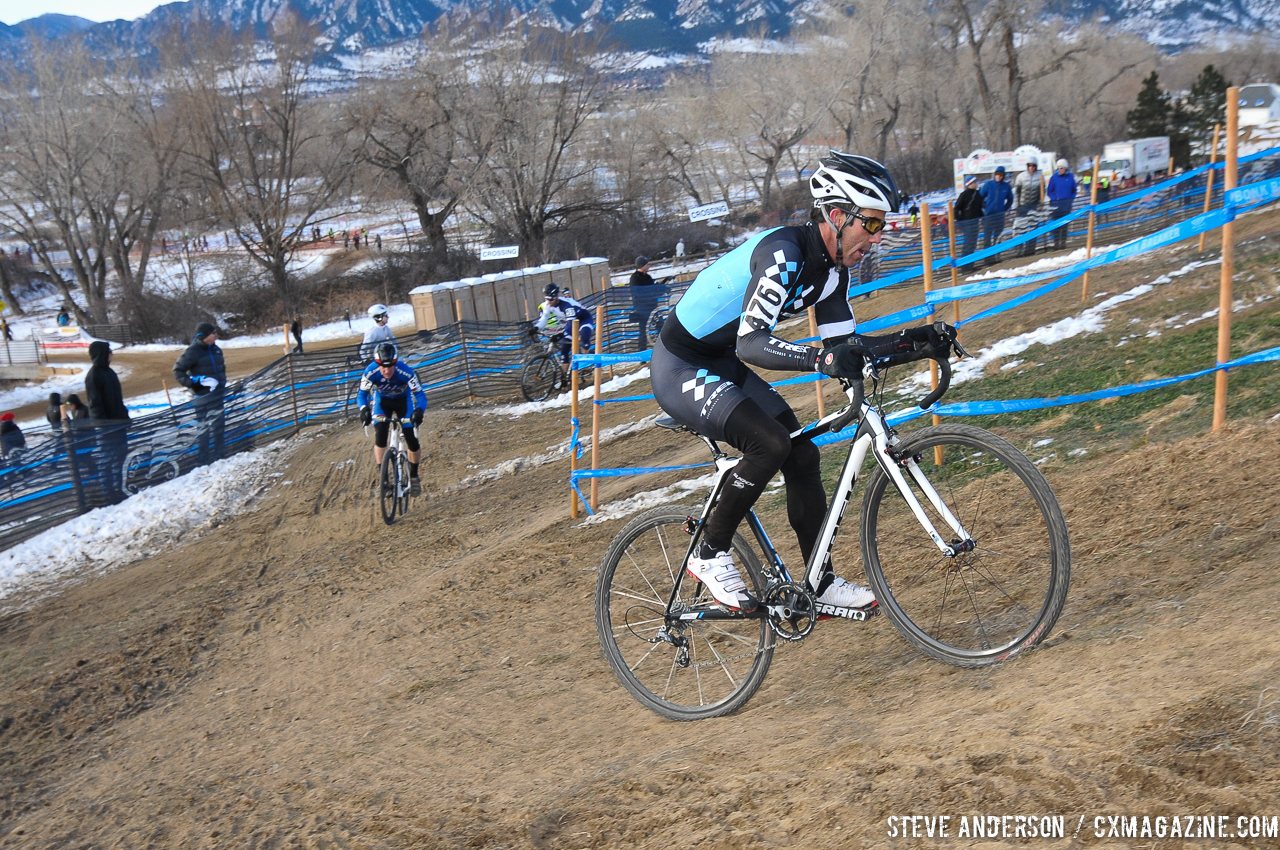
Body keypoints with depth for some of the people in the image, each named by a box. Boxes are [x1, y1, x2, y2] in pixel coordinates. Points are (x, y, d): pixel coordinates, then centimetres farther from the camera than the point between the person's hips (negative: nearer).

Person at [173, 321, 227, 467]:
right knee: (203, 428, -3)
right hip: (203, 395, -8)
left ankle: (220, 455, 29)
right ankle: (203, 459, 4)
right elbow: (178, 371, -12)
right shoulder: (193, 352, -15)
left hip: (218, 394, 8)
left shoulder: (215, 349, 7)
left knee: (219, 425, 16)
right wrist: (195, 383, -20)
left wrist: (222, 382, 14)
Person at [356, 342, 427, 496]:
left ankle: (413, 476, 16)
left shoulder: (406, 372, -37)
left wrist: (419, 411, -53)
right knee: (380, 435, -19)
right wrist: (364, 409, -40)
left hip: (403, 400, -1)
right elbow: (361, 394, -20)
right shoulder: (370, 372, -32)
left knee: (412, 440, -7)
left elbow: (420, 394, -33)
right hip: (382, 401, 1)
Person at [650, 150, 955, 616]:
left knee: (803, 455, 3)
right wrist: (821, 359, -51)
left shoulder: (832, 267, 0)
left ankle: (821, 586, 12)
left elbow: (844, 342, 6)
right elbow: (751, 343, -37)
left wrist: (910, 340, -6)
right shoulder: (784, 252, -28)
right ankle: (710, 554, -7)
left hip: (722, 366, 9)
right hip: (681, 370, -9)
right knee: (770, 443, -26)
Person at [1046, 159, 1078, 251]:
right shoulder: (1054, 178, 0)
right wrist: (1055, 198, -9)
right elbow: (1049, 192, 4)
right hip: (1056, 204, -1)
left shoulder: (1070, 177, 4)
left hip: (1067, 204, 1)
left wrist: (1071, 199, 1)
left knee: (1065, 223, 3)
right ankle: (1056, 242, 3)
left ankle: (1063, 242, 8)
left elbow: (1074, 190, 13)